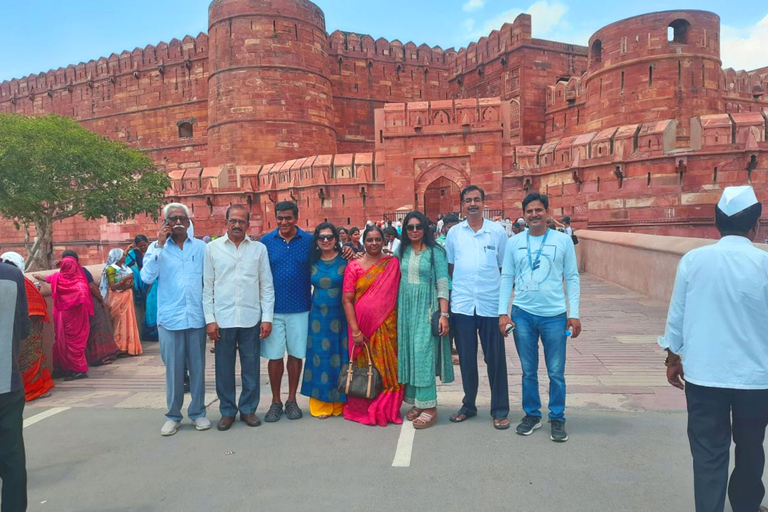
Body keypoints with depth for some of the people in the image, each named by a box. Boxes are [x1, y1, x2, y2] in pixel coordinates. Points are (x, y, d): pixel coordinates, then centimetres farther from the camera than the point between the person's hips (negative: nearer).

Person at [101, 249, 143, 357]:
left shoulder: (125, 268, 13)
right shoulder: (111, 269, -10)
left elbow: (131, 283, 14)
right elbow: (113, 286, -18)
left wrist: (130, 284, -8)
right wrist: (125, 279, -22)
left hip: (127, 298, 7)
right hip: (118, 299, -7)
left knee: (129, 321, 8)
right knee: (121, 322, -5)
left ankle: (129, 346, 14)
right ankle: (121, 347, 0)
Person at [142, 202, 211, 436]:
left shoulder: (200, 246, 4)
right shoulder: (157, 248, 3)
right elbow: (147, 277, -11)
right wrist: (159, 245, -14)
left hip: (196, 317, 1)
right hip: (169, 318, -1)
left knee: (197, 367, 8)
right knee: (173, 369, 6)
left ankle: (198, 412, 22)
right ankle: (173, 416, 20)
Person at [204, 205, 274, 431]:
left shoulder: (259, 249, 5)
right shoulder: (212, 248, 4)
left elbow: (267, 286, 4)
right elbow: (207, 287, 3)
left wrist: (267, 317, -2)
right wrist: (209, 319, -2)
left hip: (252, 319, 0)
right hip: (222, 319, 0)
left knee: (251, 368, 8)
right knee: (224, 369, 8)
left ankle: (248, 409, 24)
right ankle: (227, 411, 24)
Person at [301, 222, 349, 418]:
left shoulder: (345, 260, -3)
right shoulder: (312, 262, 6)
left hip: (340, 315, -2)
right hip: (318, 316, 3)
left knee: (339, 356, 4)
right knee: (319, 357, 6)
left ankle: (339, 402, 18)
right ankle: (320, 404, 16)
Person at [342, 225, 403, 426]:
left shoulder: (393, 263, 4)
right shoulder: (354, 266, -1)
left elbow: (399, 293, 7)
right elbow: (347, 300, -4)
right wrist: (355, 330, -11)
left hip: (387, 327, 1)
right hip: (362, 326, -1)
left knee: (388, 369, 6)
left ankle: (386, 410, 23)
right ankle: (363, 410, 24)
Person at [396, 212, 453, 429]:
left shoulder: (435, 252, -4)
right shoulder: (401, 252, 9)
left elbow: (442, 285, -8)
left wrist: (444, 315, -14)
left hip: (426, 309, -5)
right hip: (405, 308, 5)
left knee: (423, 352, -8)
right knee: (407, 352, 7)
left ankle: (429, 406, -1)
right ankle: (416, 401, 18)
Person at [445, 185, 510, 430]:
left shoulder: (498, 231, 1)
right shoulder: (454, 232, 5)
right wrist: (450, 293, 5)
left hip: (491, 304, -1)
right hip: (461, 305, 2)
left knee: (495, 358, 5)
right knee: (466, 358, 11)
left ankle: (500, 410, 18)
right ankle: (468, 405, 27)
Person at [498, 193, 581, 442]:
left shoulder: (563, 240, 0)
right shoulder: (514, 242, 4)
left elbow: (572, 278, 2)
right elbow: (507, 278, 6)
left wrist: (574, 314, -3)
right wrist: (503, 312, 0)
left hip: (554, 315, -1)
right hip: (523, 314, 2)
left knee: (556, 372, 6)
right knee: (528, 371, 12)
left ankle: (557, 419, 22)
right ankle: (532, 414, 28)